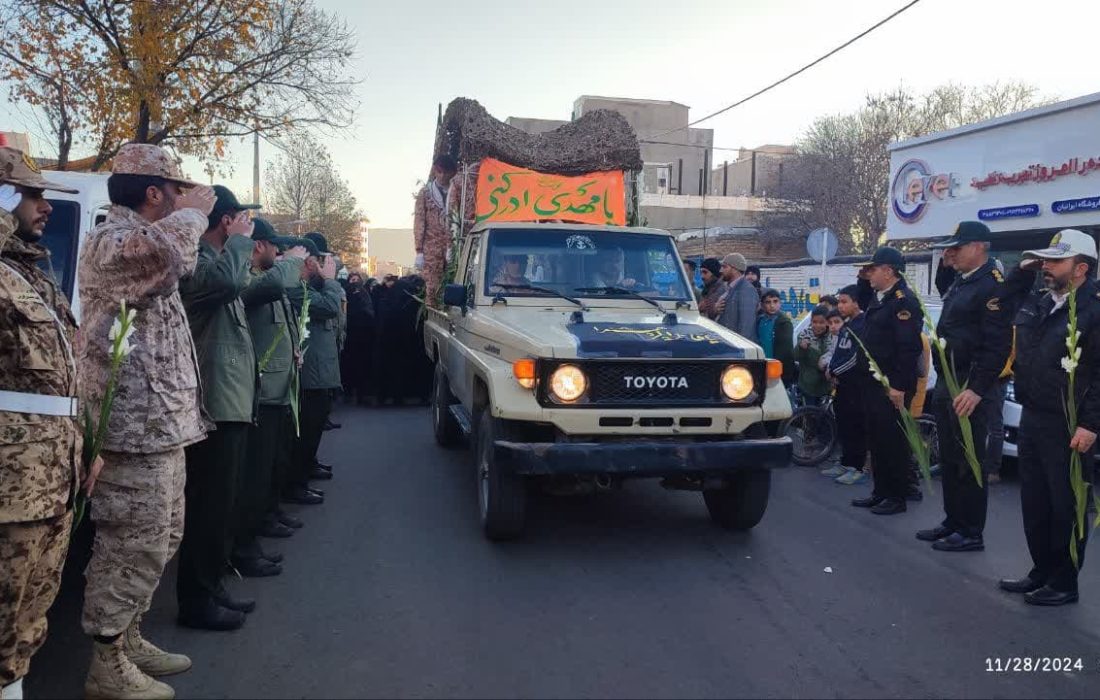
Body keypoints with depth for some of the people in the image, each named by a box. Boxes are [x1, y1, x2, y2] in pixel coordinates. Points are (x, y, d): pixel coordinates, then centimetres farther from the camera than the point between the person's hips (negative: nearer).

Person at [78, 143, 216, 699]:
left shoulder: (139, 237, 19)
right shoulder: (110, 239, -14)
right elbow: (165, 257, -35)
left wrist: (190, 219, 21)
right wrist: (192, 212, -17)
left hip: (159, 421, 11)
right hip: (135, 425, -11)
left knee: (159, 541, 19)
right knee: (133, 547, -2)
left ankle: (128, 638, 31)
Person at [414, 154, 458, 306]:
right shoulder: (425, 193, 10)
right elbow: (419, 222, 6)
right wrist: (419, 251, -3)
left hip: (452, 248, 1)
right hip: (432, 248, -1)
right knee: (432, 290, -7)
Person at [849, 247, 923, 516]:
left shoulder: (904, 300, -15)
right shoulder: (880, 299, 16)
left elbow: (909, 347, -22)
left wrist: (899, 386, -24)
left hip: (892, 386, -10)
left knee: (893, 441, -2)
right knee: (876, 439, 14)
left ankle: (897, 498, 8)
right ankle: (880, 491, 24)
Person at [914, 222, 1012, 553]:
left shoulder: (992, 286, -14)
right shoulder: (959, 283, 16)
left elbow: (997, 345, -21)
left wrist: (976, 389, -25)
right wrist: (942, 382, 17)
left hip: (969, 388, -10)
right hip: (946, 383, 10)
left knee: (968, 462, -2)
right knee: (949, 459, 15)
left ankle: (971, 533, 8)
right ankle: (953, 521, 26)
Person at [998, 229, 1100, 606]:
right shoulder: (1037, 302, 10)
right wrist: (1023, 271, 11)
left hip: (1068, 427, -8)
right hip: (1032, 418, 8)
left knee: (1065, 507, 2)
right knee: (1034, 502, 15)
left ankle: (1064, 583, 15)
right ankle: (1042, 572, 29)